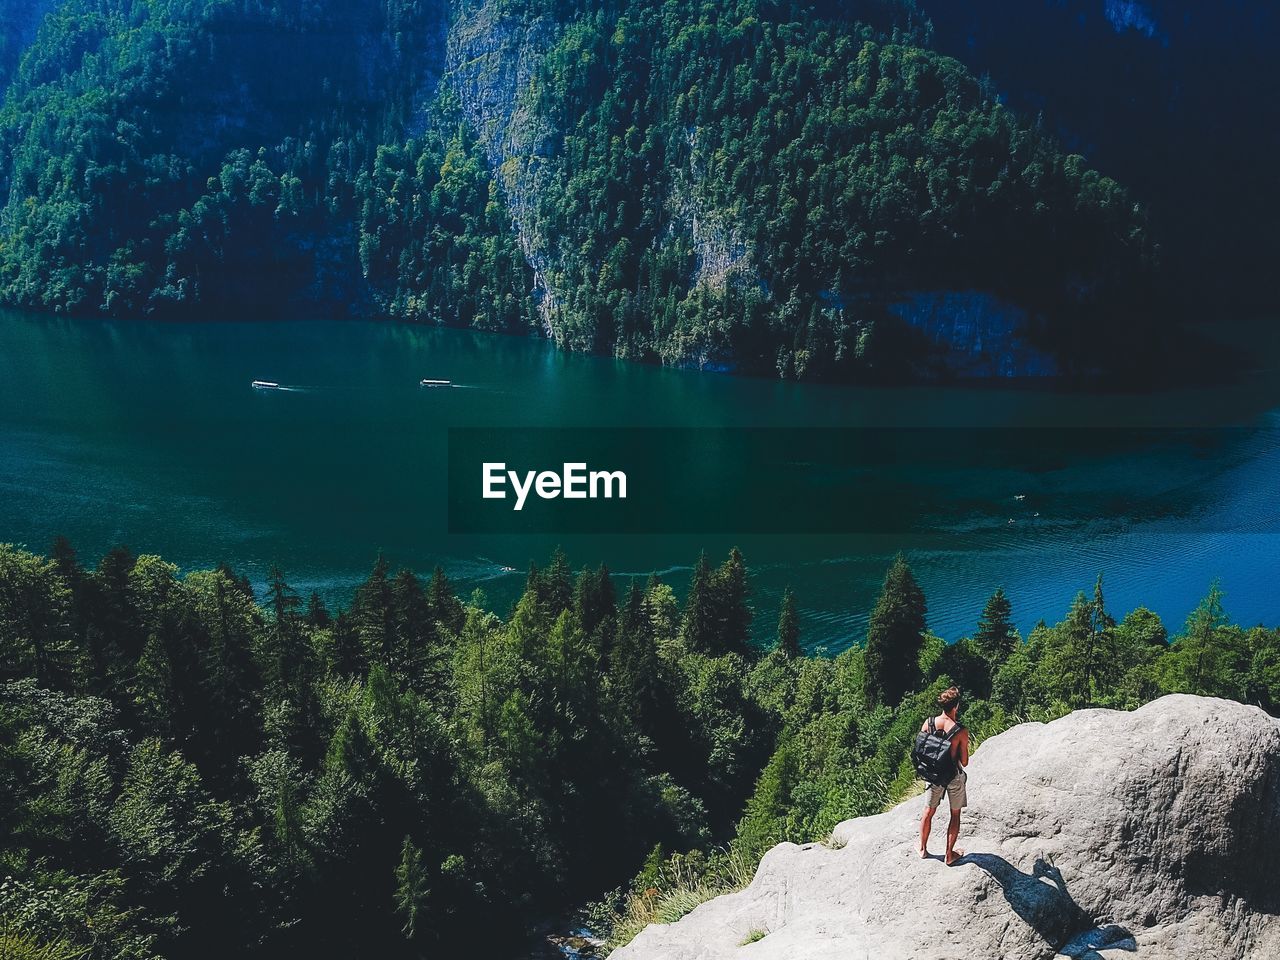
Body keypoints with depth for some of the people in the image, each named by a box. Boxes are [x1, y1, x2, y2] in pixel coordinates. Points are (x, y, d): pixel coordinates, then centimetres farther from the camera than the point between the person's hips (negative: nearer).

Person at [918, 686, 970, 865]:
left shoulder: (928, 723, -14)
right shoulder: (961, 731, -23)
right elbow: (964, 762, -15)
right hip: (954, 776, -3)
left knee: (929, 811, 21)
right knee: (955, 815, 17)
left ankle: (923, 849, 34)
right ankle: (950, 854, 26)